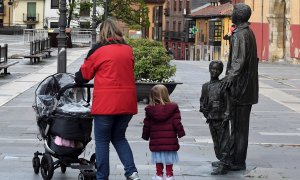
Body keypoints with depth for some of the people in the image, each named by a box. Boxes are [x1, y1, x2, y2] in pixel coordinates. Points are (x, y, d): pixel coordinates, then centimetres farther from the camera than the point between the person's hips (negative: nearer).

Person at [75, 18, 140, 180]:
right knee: (119, 137, 18)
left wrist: (76, 80, 26)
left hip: (106, 103, -5)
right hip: (127, 103, 5)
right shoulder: (128, 50, 9)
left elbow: (84, 74, 5)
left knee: (102, 140, 6)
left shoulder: (98, 50, -4)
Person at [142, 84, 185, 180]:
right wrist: (180, 133, 3)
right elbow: (177, 123, -8)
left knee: (158, 158, 12)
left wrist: (145, 135, 17)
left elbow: (146, 125, 5)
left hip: (156, 141, 1)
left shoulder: (150, 109, -1)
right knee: (169, 158, 9)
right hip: (170, 140, -1)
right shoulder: (173, 108, -7)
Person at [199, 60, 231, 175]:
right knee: (216, 142, 16)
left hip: (221, 119, -6)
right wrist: (205, 113, 4)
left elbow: (228, 102, -9)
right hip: (211, 119, 6)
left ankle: (223, 166, -8)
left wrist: (226, 117, -15)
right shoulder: (206, 86, 10)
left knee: (224, 142, -6)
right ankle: (221, 161, 30)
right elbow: (202, 101, 17)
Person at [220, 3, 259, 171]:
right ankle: (234, 158, 22)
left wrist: (231, 76, -40)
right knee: (238, 125, 15)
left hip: (240, 87, -10)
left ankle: (238, 162, 0)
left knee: (239, 126, -5)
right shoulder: (249, 33, 14)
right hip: (247, 86, 10)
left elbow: (240, 60, -27)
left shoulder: (240, 35, -16)